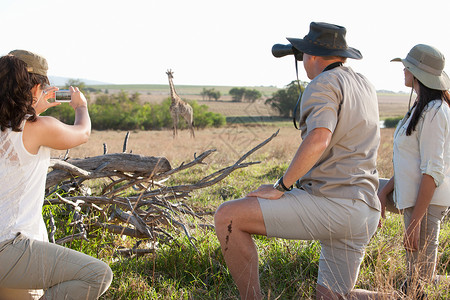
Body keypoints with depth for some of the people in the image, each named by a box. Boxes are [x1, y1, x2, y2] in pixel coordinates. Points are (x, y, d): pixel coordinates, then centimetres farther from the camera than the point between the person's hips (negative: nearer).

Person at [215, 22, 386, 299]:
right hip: (365, 214, 9)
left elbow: (318, 141, -25)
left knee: (227, 216, -10)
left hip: (330, 202, -9)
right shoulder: (366, 86, 18)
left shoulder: (323, 84, -7)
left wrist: (280, 187, -16)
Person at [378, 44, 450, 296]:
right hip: (411, 194, 10)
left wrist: (415, 221, -23)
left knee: (420, 281, -4)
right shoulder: (423, 107, 12)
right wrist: (386, 189, 10)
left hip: (427, 200, -10)